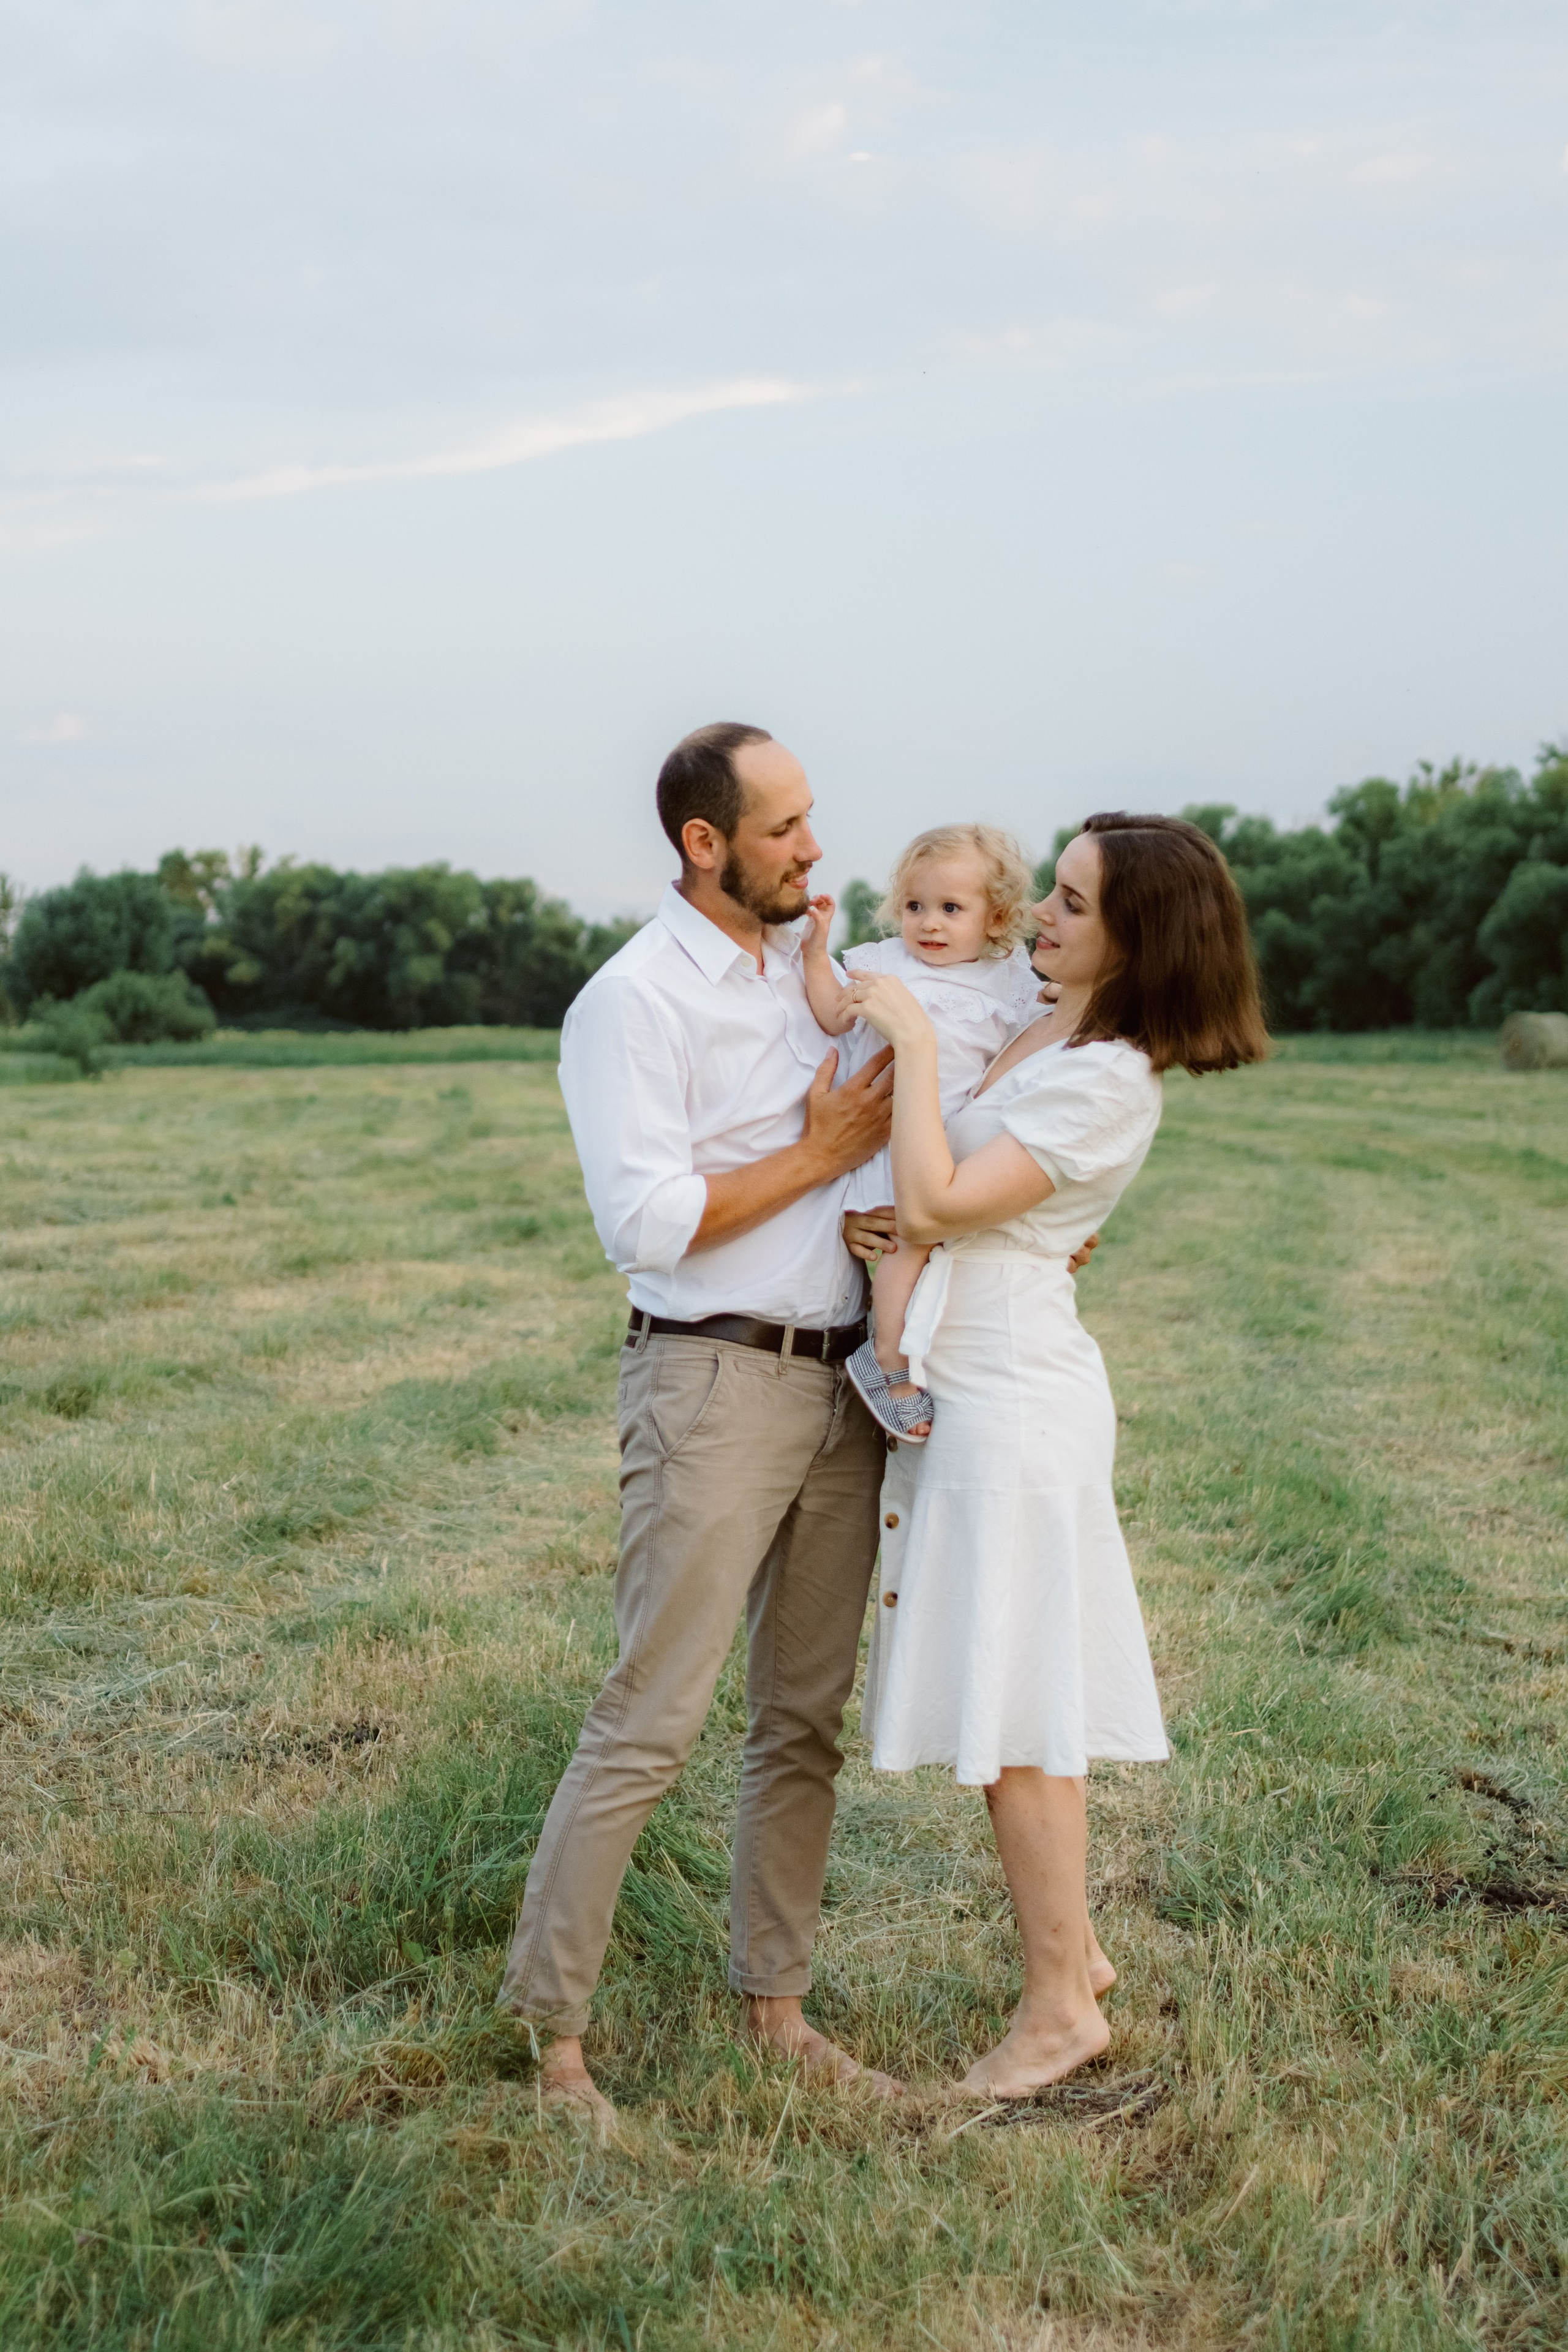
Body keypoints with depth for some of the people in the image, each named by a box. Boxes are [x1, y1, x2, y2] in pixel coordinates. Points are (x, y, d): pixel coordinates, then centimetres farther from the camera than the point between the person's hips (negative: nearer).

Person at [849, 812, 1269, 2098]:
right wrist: (824, 974, 11)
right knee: (1012, 1695, 16)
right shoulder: (1029, 1033, 10)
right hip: (963, 1382, 9)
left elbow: (935, 1203, -22)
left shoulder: (1109, 1084, -17)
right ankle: (1071, 1946, 29)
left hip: (1012, 1398, -9)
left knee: (1012, 1709, -1)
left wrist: (915, 1041, -16)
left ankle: (1060, 2003, 10)